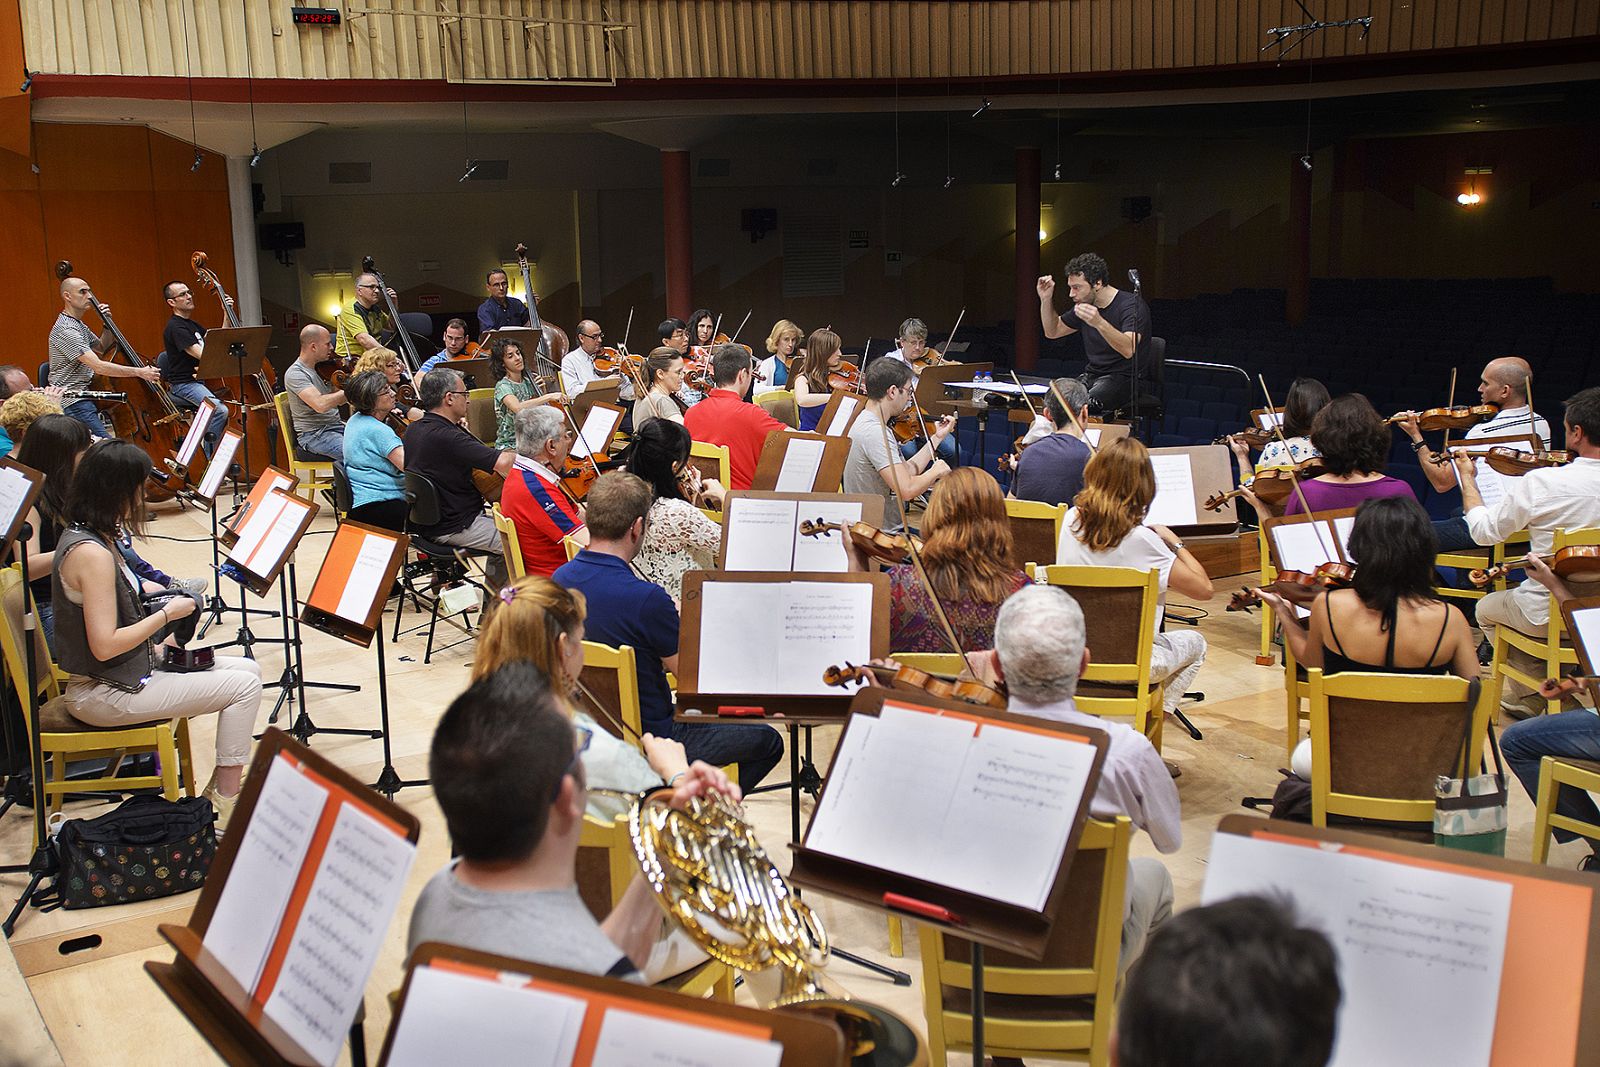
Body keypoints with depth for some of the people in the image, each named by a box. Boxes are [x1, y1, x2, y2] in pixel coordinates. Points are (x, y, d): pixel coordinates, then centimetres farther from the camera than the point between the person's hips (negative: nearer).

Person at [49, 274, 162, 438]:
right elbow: (99, 366, -25)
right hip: (72, 401, -10)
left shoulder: (79, 325, 14)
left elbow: (102, 348, 27)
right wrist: (139, 372, -23)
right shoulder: (65, 330, -18)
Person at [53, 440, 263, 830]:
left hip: (126, 673, 10)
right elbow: (104, 645, -27)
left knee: (246, 669, 8)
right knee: (243, 685, -11)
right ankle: (227, 808, -2)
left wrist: (161, 595, 7)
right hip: (104, 695, -10)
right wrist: (167, 614, -16)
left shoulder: (81, 535, 7)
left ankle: (222, 786, 13)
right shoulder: (91, 553, -25)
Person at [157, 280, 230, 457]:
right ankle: (208, 459, -20)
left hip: (201, 380, 10)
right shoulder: (175, 328, -12)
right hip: (183, 384, -10)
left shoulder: (191, 324, 19)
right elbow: (201, 354, -23)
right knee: (220, 410, -31)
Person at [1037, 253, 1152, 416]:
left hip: (1125, 377, -7)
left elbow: (1129, 350, -29)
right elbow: (1052, 331, 23)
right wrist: (1046, 299, 7)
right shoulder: (1085, 304, 11)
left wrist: (1099, 323, -44)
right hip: (1092, 375, 7)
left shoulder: (1132, 304, -12)